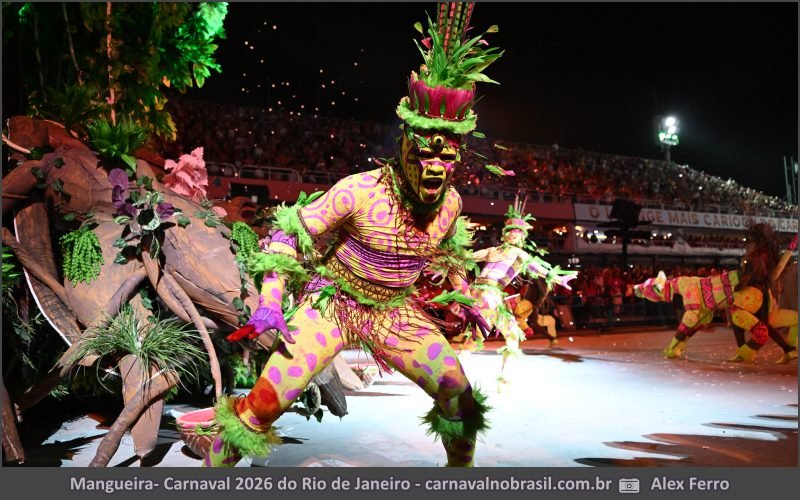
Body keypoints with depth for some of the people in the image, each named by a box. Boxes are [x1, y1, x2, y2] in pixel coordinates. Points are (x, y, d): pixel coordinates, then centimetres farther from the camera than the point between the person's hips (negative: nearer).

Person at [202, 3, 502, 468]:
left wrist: (466, 300, 13)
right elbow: (290, 233, -16)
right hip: (333, 300, -4)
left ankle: (461, 468, 31)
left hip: (396, 310, 5)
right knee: (265, 403, -15)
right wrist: (270, 302, -23)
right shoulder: (361, 190, -24)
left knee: (462, 399, 0)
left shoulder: (450, 203, -9)